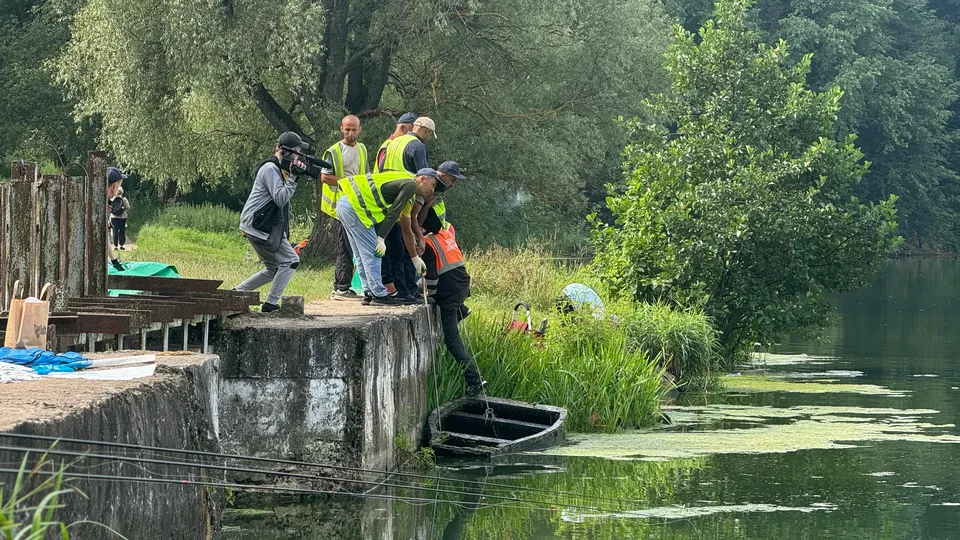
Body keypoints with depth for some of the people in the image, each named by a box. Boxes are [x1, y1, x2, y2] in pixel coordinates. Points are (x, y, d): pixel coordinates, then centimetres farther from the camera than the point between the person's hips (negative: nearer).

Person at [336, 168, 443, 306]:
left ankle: (369, 293, 18)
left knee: (362, 256, 15)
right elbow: (393, 213, -12)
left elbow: (406, 231, 34)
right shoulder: (410, 184, -3)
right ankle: (379, 295, -4)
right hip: (355, 206, -10)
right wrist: (381, 239, -14)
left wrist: (415, 258, 38)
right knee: (372, 254, -6)